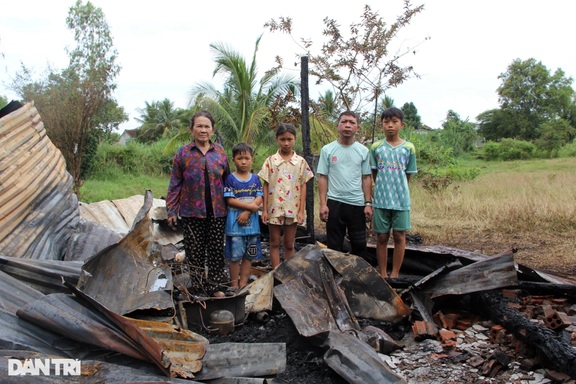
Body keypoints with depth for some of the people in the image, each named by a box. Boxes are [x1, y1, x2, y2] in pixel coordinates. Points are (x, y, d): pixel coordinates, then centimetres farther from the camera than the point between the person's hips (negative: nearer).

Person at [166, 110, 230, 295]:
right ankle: (198, 286, 22)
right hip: (191, 211, -1)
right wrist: (171, 210, -3)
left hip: (217, 211, 2)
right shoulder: (183, 153, 0)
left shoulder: (220, 151, 5)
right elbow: (175, 184, 1)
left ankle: (214, 286, 20)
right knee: (195, 250, 8)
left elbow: (226, 179, 8)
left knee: (216, 249, 7)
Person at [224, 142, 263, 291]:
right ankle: (234, 285, 11)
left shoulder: (255, 179, 7)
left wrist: (247, 212, -15)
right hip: (234, 223, -3)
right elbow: (230, 200, -10)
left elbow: (259, 199, -1)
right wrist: (250, 206, -13)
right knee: (235, 255, 0)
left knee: (249, 255, 9)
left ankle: (243, 284, 19)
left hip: (251, 222, 4)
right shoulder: (230, 179, -2)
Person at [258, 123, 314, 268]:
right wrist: (265, 209, -2)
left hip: (292, 209, 0)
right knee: (275, 243, 7)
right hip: (274, 209, 0)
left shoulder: (300, 161, 1)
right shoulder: (271, 161, 0)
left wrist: (301, 210, -2)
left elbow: (303, 186, 3)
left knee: (289, 244, 10)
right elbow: (266, 186, 2)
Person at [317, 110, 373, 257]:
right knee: (334, 245, 9)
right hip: (335, 203, -1)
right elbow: (322, 178, 0)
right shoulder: (327, 150, 1)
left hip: (357, 204, 1)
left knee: (359, 244, 9)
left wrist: (368, 203, 0)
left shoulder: (363, 151, 4)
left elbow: (366, 178, 5)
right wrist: (323, 204, -6)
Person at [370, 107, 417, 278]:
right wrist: (382, 189, 2)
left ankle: (395, 274, 15)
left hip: (401, 199, 0)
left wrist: (399, 191, 4)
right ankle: (383, 274, 17)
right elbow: (374, 173, 8)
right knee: (382, 237, 6)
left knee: (399, 235, 4)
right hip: (381, 199, 0)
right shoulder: (376, 147, 2)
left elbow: (408, 175, 7)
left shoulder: (409, 148, 0)